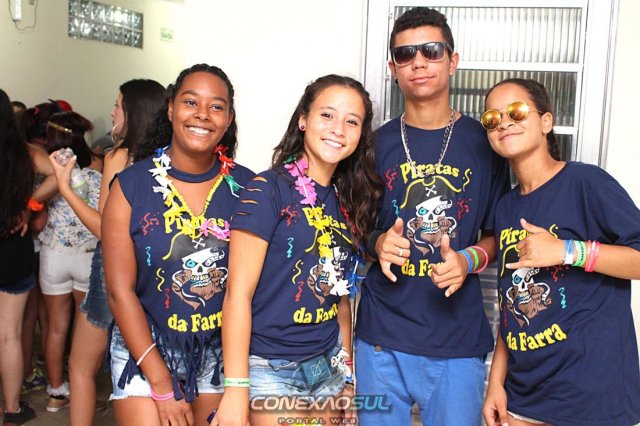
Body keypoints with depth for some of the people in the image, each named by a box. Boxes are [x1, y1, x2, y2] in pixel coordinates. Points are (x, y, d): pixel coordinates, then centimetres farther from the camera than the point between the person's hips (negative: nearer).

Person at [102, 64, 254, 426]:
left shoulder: (246, 186, -6)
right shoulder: (131, 185, -10)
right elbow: (120, 291, -10)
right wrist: (162, 386, -11)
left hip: (221, 351, 2)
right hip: (144, 348, -2)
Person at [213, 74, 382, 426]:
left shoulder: (347, 201, 6)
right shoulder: (268, 189, -13)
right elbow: (238, 293, -15)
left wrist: (347, 371, 12)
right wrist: (236, 388, -18)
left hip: (327, 366, 6)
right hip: (271, 369, -6)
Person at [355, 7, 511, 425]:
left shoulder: (484, 142, 1)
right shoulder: (377, 143, 3)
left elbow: (498, 235, 7)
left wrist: (468, 260, -13)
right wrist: (378, 243, -12)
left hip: (459, 341, 0)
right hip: (382, 338, 1)